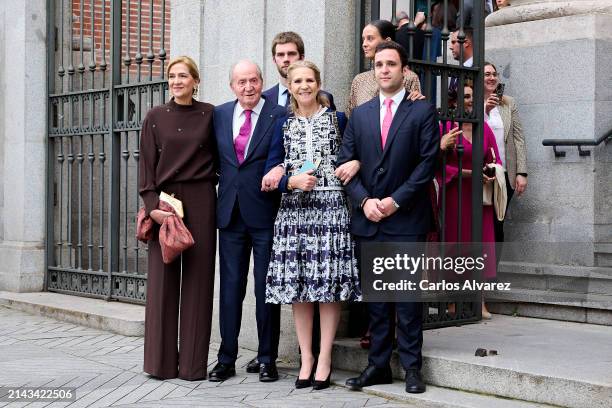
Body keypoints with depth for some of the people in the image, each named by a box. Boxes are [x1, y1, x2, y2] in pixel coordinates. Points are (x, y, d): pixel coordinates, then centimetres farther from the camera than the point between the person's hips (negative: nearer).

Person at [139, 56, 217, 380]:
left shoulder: (209, 115, 5)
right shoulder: (156, 117, 6)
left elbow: (218, 157, 11)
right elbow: (147, 164, 3)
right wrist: (152, 205, -8)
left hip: (201, 203, 0)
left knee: (198, 278, 1)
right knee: (163, 279, 0)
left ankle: (193, 363, 7)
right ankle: (161, 362, 7)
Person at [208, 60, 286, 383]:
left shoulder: (279, 115, -5)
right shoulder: (219, 114, 9)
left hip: (265, 213, -4)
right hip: (230, 213, 4)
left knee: (266, 287, 4)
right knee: (230, 287, 8)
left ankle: (267, 359, 14)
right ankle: (226, 358, 16)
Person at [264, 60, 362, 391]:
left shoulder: (338, 119, 8)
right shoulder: (283, 125, 13)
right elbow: (270, 171, 7)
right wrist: (293, 181, -9)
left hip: (331, 208, -2)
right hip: (293, 210, 2)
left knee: (329, 282, -4)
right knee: (296, 284, 1)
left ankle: (324, 359, 5)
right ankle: (306, 358, 11)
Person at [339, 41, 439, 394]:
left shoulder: (423, 111, 1)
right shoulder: (360, 114, 13)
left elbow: (428, 163, -6)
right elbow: (346, 162, 9)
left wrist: (395, 200, -12)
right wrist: (364, 200, -6)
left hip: (407, 219, -4)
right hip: (368, 219, 4)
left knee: (408, 295, -1)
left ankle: (412, 367, 7)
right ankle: (378, 365, 15)